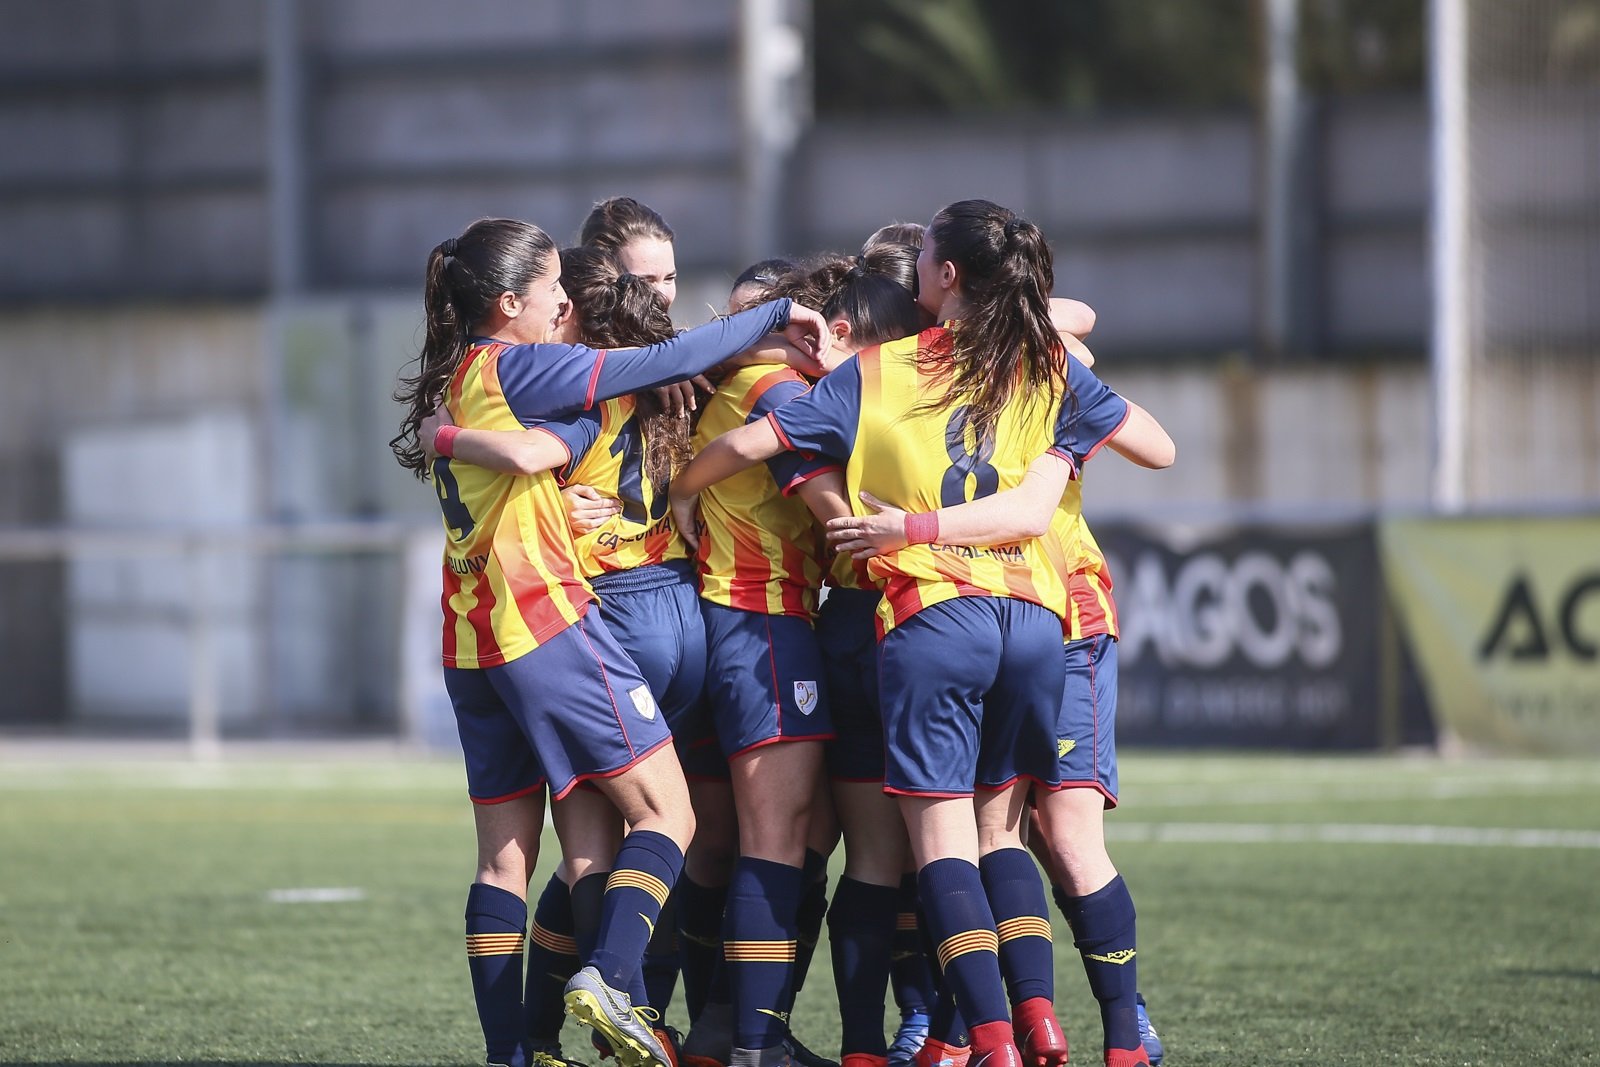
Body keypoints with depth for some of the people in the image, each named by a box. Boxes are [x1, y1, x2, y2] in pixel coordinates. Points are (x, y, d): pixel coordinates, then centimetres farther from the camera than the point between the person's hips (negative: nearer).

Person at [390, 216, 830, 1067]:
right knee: (667, 813, -4)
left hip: (473, 640, 9)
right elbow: (665, 363, -9)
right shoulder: (514, 368, -9)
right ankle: (606, 977, -21)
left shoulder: (452, 382, 16)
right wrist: (776, 318, 0)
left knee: (505, 854, 8)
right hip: (547, 622, -9)